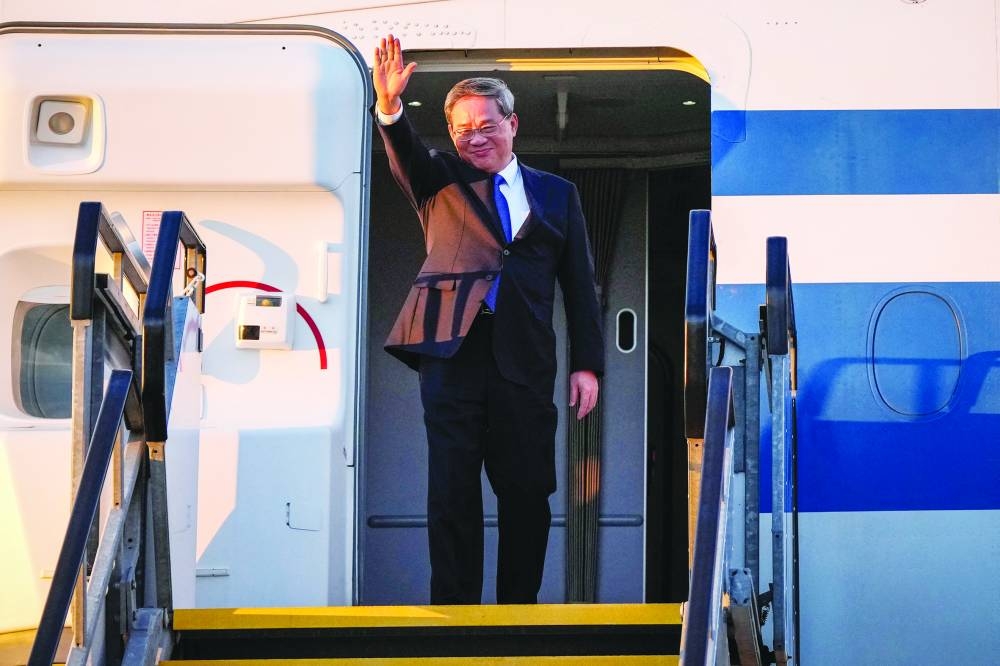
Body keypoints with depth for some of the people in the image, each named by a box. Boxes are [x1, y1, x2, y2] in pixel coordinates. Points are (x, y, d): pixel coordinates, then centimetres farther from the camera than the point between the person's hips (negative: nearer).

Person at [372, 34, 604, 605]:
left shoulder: (556, 193, 15)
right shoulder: (440, 183, 13)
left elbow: (579, 283, 12)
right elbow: (406, 152, -9)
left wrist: (587, 364, 4)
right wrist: (390, 106, -30)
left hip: (524, 361, 1)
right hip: (451, 350, -1)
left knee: (527, 493, 3)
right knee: (452, 490, -1)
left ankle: (519, 609, 15)